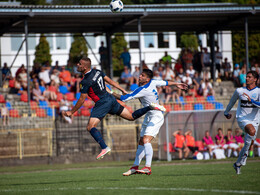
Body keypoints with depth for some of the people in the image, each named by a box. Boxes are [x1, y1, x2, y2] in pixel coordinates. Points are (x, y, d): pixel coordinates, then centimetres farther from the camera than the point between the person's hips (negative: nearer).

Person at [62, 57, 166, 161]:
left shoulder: (85, 82, -17)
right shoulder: (97, 72, 5)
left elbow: (82, 99, -12)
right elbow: (110, 81, 12)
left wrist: (71, 112, -1)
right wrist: (123, 91, 21)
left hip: (102, 103, -9)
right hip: (110, 98, 9)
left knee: (90, 127, -12)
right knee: (132, 116, 18)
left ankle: (104, 148, -23)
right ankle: (151, 107, 8)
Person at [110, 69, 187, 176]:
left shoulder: (142, 90, -26)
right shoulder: (153, 82, -2)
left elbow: (124, 98, -22)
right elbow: (165, 82, 16)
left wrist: (111, 93, -10)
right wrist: (176, 84, 33)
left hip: (156, 117, -10)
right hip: (149, 116, 10)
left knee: (146, 140, -24)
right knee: (141, 142, 10)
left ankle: (148, 168, -31)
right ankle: (135, 167, 14)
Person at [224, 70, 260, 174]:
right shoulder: (239, 91, 3)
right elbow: (232, 101, 21)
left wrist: (251, 100, -31)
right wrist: (226, 112, 32)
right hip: (242, 118, -1)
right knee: (252, 131, -34)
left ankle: (238, 164, 22)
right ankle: (246, 151, -18)